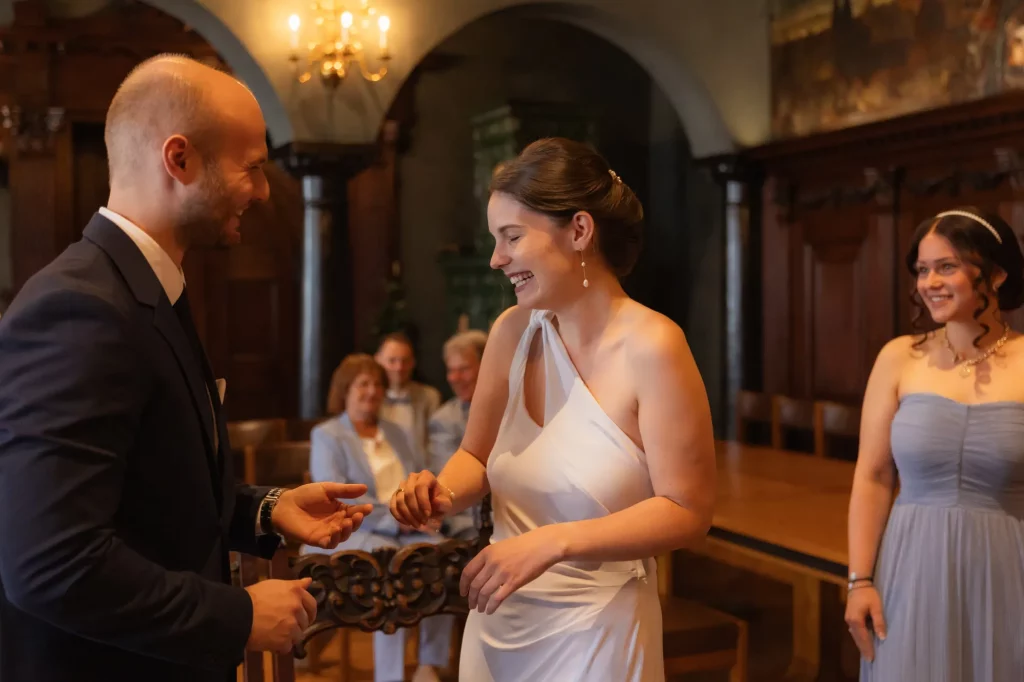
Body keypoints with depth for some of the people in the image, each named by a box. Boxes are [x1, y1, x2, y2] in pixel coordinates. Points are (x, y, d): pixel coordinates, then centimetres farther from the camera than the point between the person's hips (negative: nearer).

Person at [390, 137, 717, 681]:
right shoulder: (511, 331, -2)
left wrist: (554, 542, -26)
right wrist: (443, 494, -12)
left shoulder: (651, 347, -17)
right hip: (496, 625, 5)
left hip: (596, 635, -5)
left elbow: (687, 511, -17)